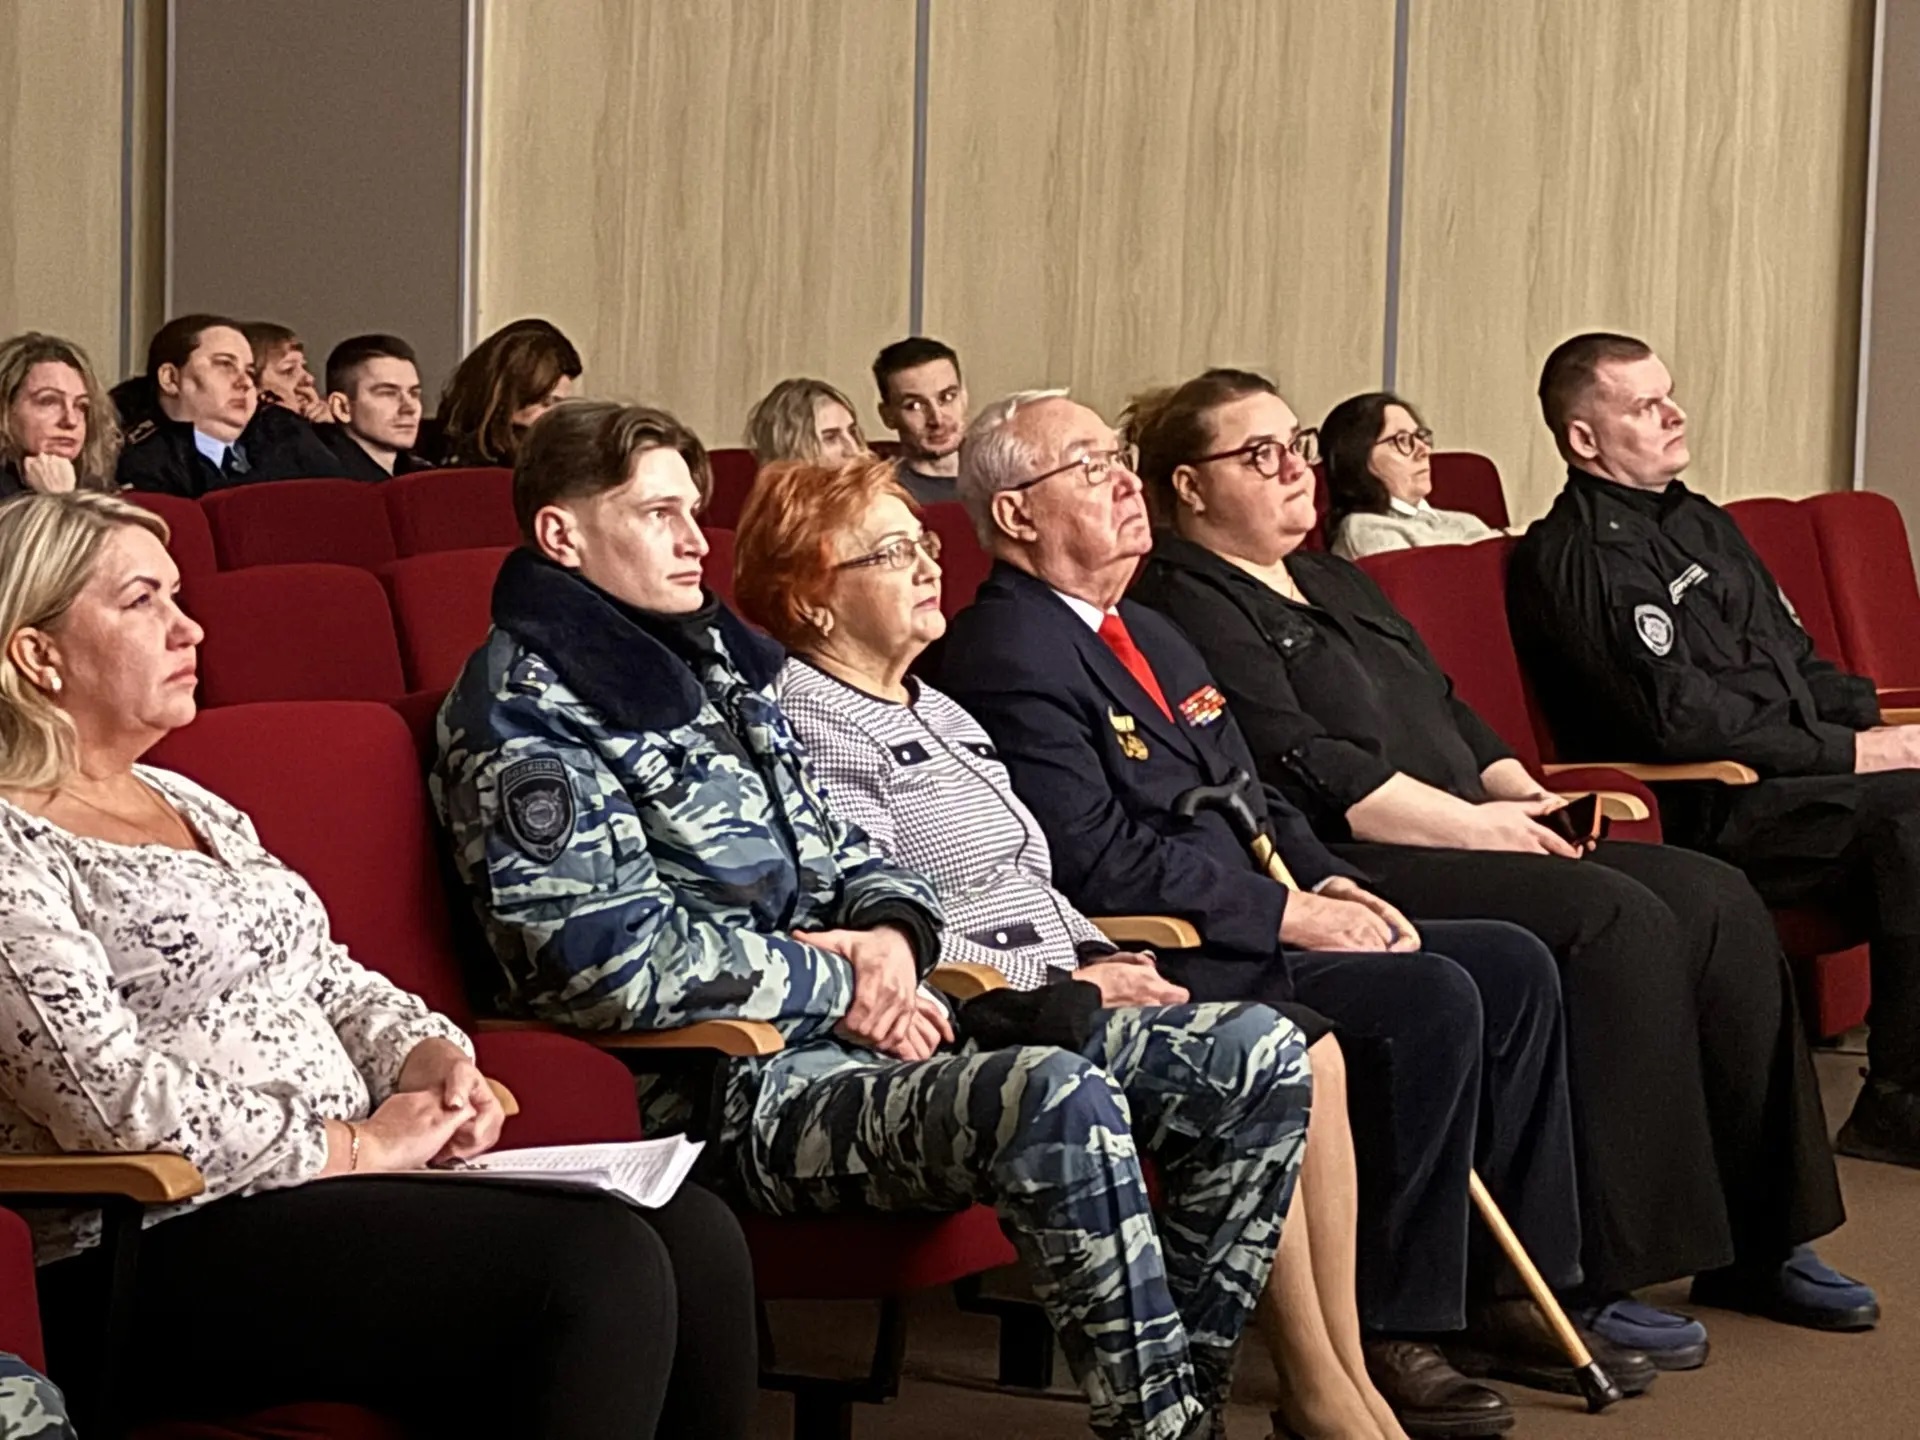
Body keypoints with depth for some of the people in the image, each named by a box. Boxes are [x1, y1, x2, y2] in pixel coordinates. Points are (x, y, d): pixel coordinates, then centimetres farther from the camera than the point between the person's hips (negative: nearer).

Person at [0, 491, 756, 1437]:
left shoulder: (187, 805, 20)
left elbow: (323, 977, 25)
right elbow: (113, 1099, -18)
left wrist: (432, 1057, 4)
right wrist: (350, 1144, -13)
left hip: (322, 1184, 9)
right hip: (164, 1255, -9)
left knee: (694, 1234, -12)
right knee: (598, 1266, -26)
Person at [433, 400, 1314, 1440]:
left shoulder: (713, 660, 19)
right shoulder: (522, 712, -7)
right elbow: (613, 959, -18)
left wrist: (890, 927, 0)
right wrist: (837, 983, -11)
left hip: (861, 1020, 9)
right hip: (740, 1081, -9)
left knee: (1256, 1057, -1)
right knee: (1060, 1099, -36)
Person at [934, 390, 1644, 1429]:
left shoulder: (1148, 635, 20)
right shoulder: (1007, 658, -13)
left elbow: (1252, 802, 23)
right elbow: (1103, 865, -19)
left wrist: (1330, 881, 3)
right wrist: (1286, 915, -16)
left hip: (1242, 931, 10)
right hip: (1162, 966, -10)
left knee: (1513, 967, 1)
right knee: (1429, 1004, -24)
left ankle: (1513, 1297, 7)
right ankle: (1379, 1331, -14)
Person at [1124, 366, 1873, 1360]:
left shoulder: (1334, 584, 26)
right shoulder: (1187, 605, -5)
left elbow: (1448, 708, 26)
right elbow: (1302, 771, -15)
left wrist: (1522, 793, 7)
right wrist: (1468, 823, -15)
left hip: (1466, 834, 10)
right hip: (1346, 869, -10)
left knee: (1716, 903, -7)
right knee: (1615, 924, -27)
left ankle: (1759, 1236, -2)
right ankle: (1585, 1276, -24)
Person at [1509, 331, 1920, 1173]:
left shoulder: (1702, 524, 23)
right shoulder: (1573, 556, -7)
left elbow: (1802, 663, 27)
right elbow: (1679, 720, -15)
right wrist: (1851, 753, -14)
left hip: (1795, 779, 9)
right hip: (1702, 812, -8)